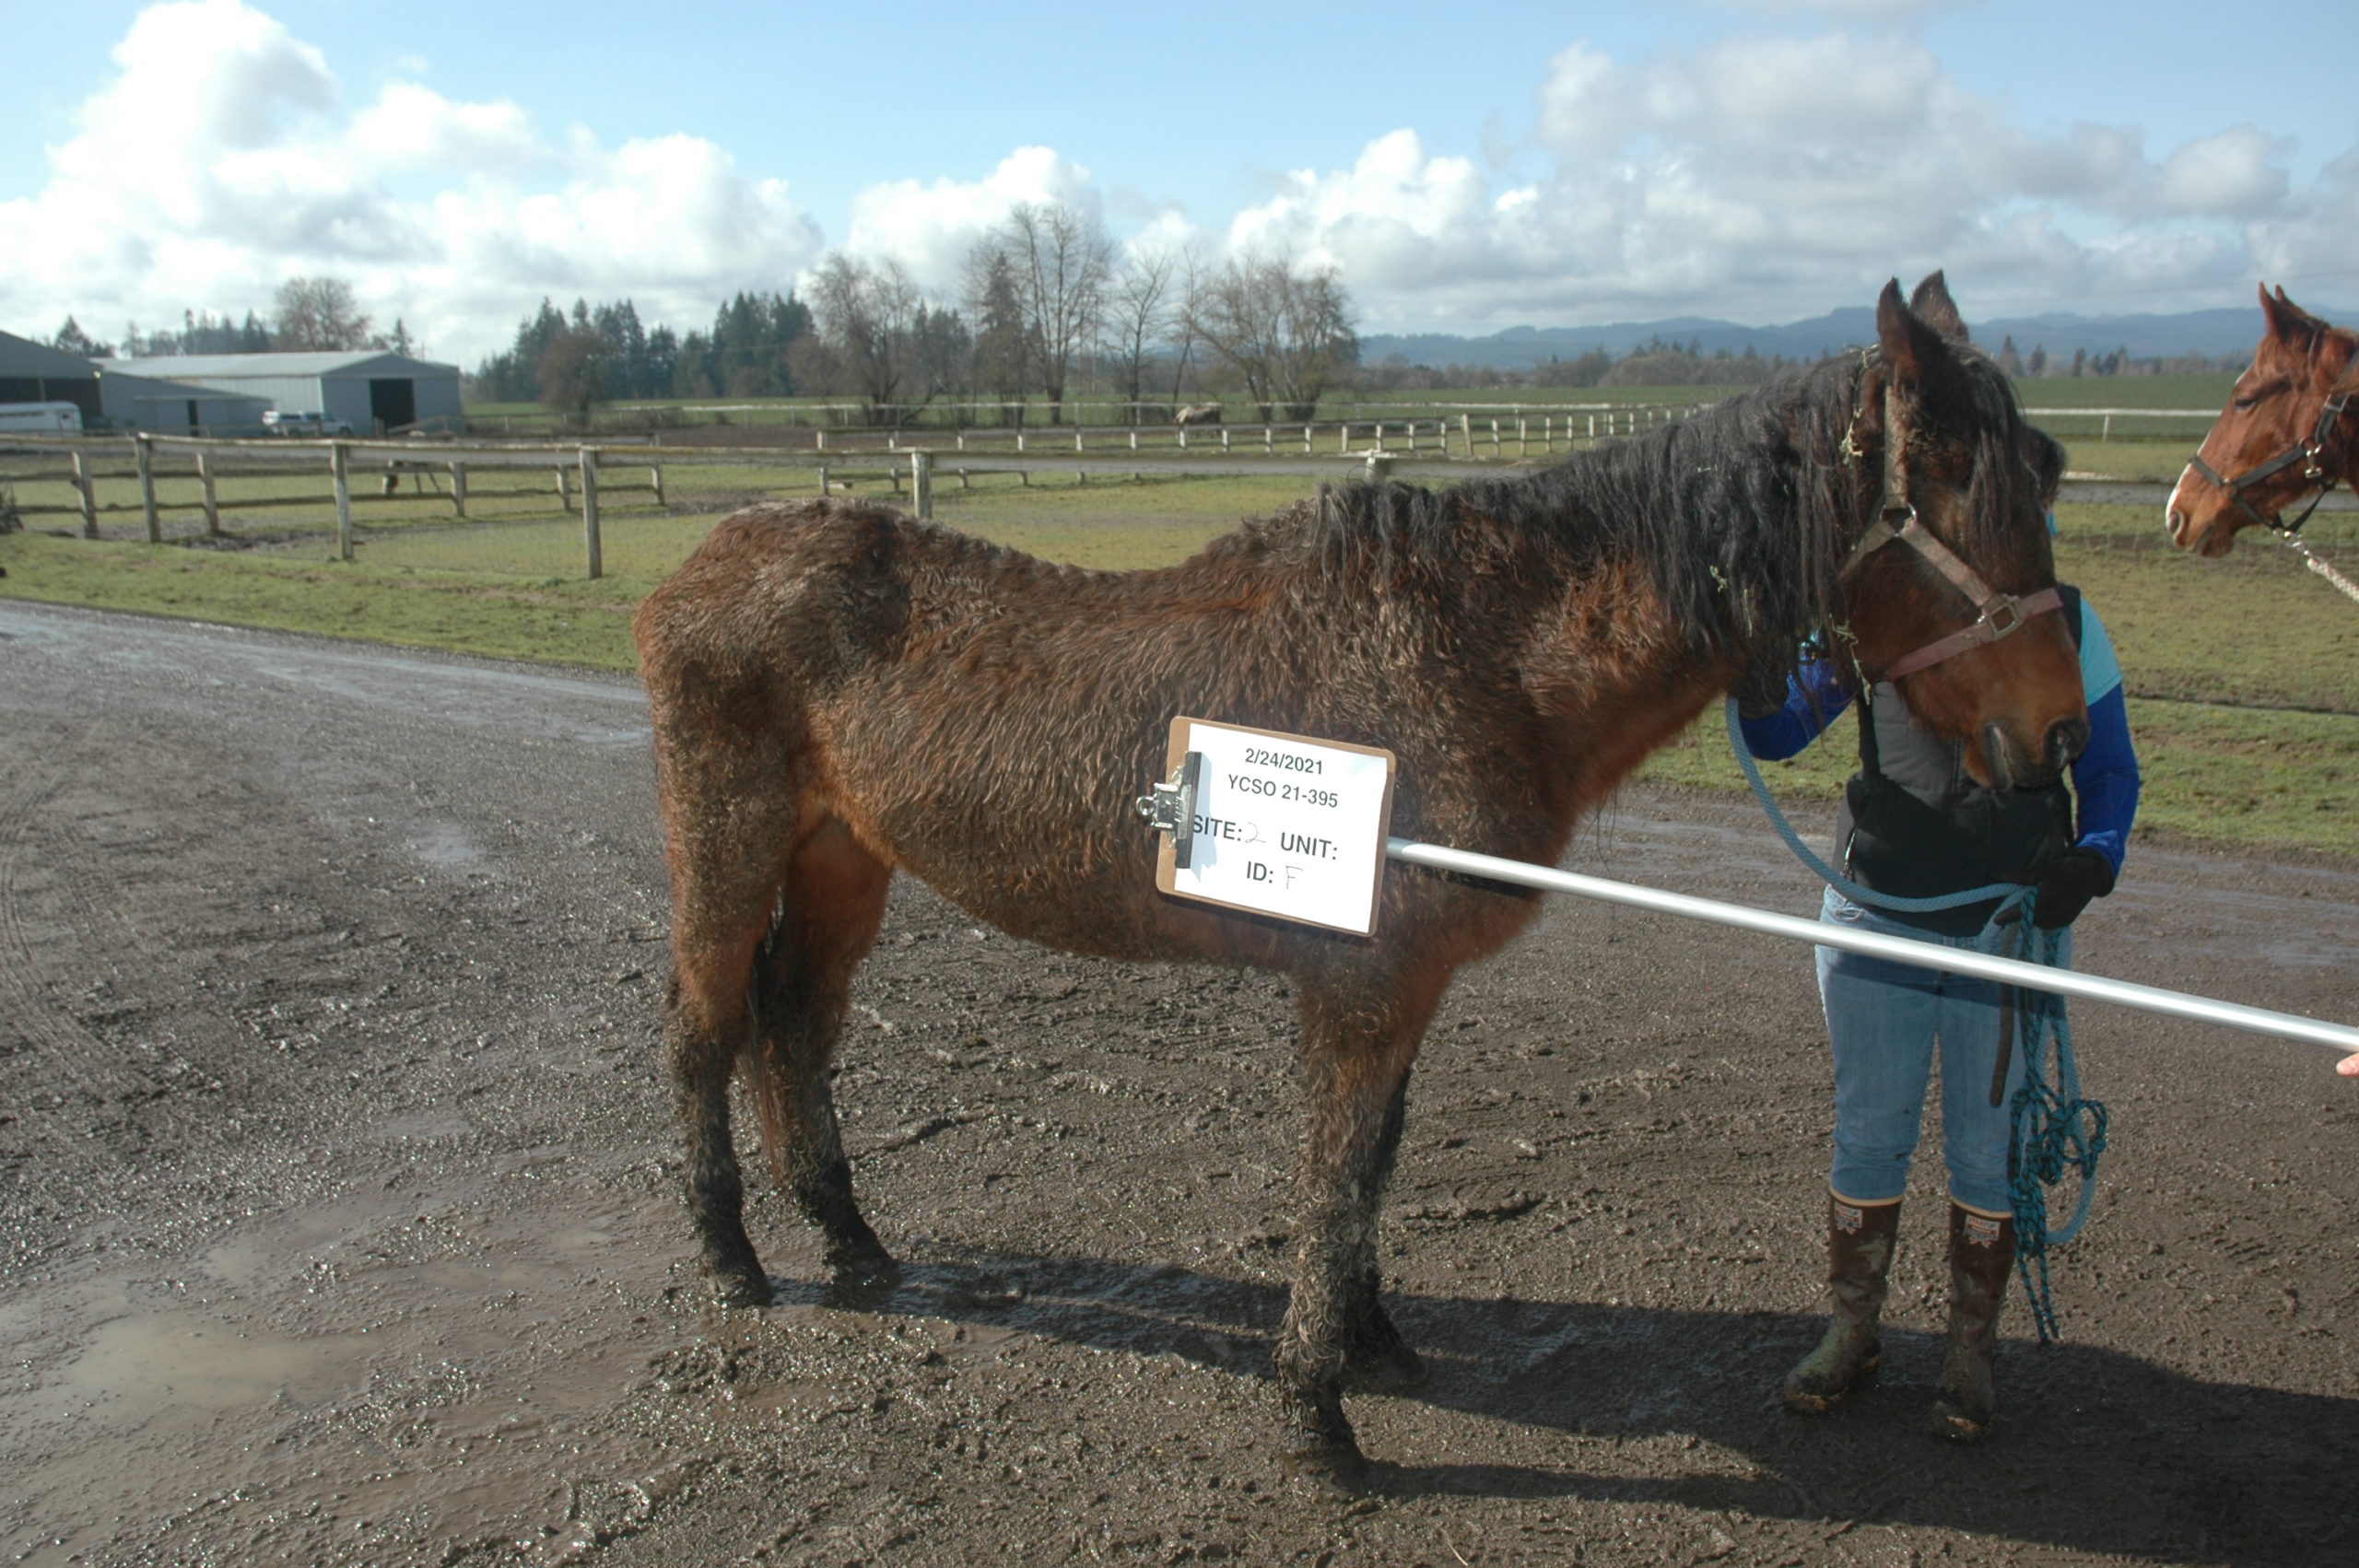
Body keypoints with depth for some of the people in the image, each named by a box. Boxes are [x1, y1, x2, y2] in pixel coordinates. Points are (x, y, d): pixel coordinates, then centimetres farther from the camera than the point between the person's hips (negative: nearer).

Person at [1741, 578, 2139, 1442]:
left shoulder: (2065, 620, -2)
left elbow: (2111, 771, 4)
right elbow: (1777, 734, -3)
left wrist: (2094, 859, -16)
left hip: (2011, 930, 0)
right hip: (1877, 917, 0)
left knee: (1986, 1149, 11)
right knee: (1867, 1135, 12)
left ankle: (1971, 1352, 30)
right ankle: (1853, 1332, 30)